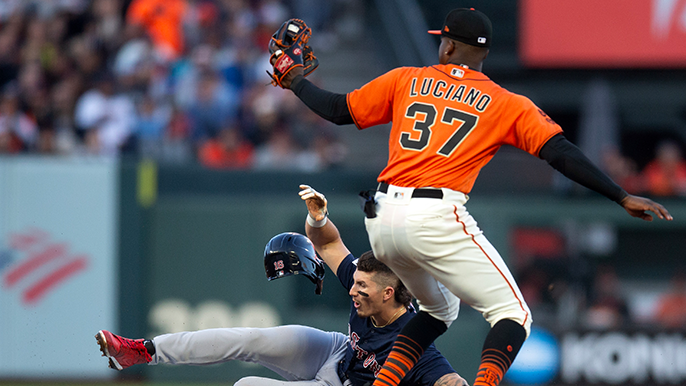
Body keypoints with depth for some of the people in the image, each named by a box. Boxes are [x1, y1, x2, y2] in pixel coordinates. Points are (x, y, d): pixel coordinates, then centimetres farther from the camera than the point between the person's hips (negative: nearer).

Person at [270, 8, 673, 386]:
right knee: (512, 313, 0)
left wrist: (296, 81, 36)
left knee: (439, 307, 28)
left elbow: (338, 109, 18)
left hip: (381, 220, 5)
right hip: (436, 217, -5)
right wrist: (623, 197, -1)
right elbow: (561, 153, -1)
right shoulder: (507, 105, 7)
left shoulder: (406, 80, 14)